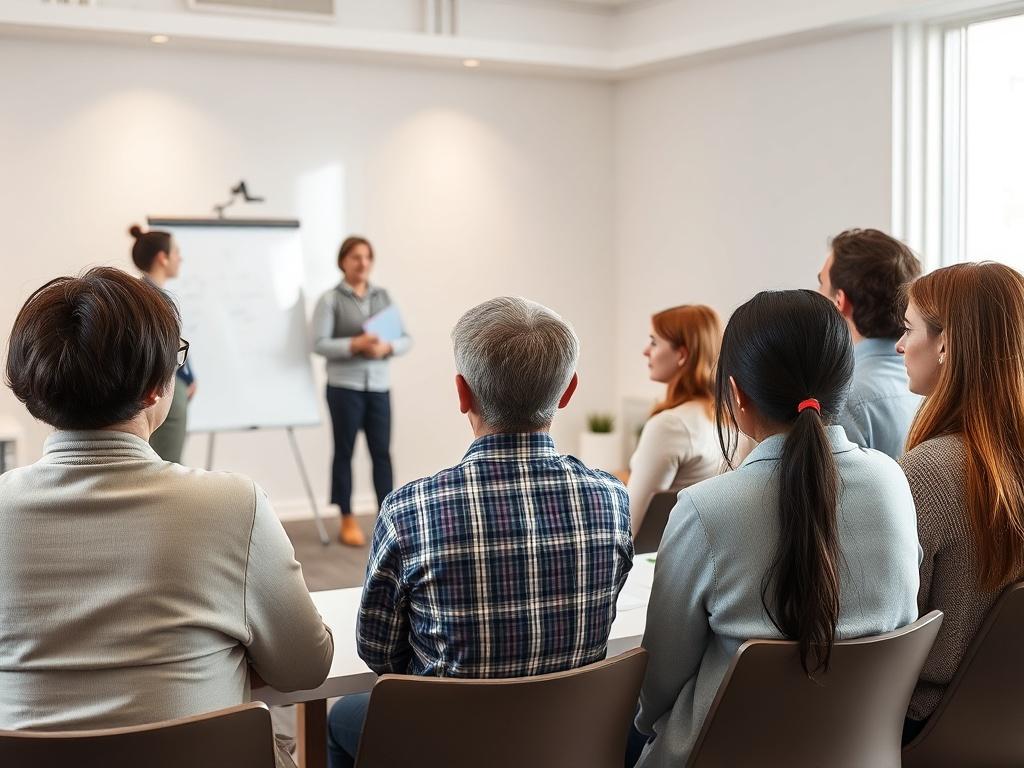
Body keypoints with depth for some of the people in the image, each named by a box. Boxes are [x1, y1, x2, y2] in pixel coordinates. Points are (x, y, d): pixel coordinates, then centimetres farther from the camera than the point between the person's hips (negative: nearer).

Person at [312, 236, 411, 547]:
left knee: (382, 452, 3)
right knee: (344, 452, 6)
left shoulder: (383, 296, 9)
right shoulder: (330, 299, -3)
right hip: (344, 386, -3)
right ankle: (347, 522, 14)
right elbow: (319, 344, -11)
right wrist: (355, 345, -22)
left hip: (379, 385, 3)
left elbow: (406, 339, 7)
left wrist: (386, 347, -14)